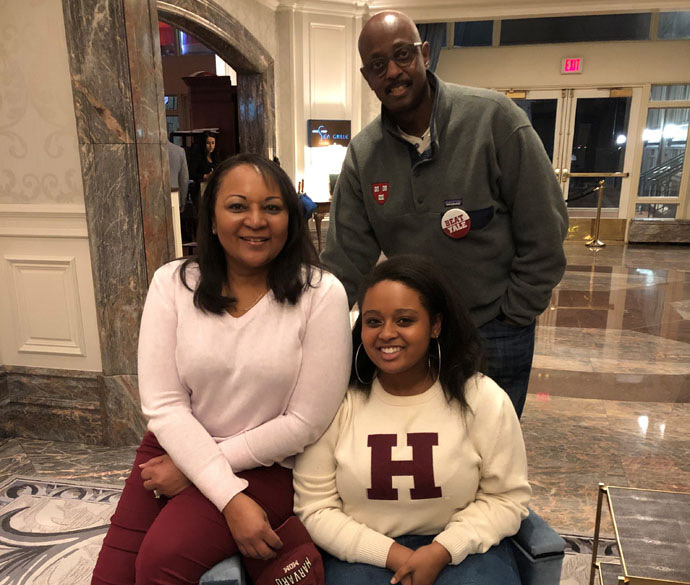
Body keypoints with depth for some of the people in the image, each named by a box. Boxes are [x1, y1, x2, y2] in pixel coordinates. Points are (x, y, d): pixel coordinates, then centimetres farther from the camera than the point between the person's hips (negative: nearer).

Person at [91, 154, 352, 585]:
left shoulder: (321, 294, -15)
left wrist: (193, 469, -9)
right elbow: (163, 404, -9)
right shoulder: (173, 283, -6)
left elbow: (307, 422, -13)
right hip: (174, 449, 3)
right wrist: (229, 497, -18)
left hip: (267, 465, -3)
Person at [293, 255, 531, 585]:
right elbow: (315, 508, -3)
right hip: (364, 552, 0)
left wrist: (442, 550, -12)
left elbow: (507, 498, 1)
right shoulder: (336, 403, -7)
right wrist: (392, 555, -12)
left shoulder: (484, 400, -5)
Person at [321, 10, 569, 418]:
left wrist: (513, 316, -7)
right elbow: (346, 259, -4)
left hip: (496, 333, -2)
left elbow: (544, 229, -10)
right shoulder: (363, 155, -5)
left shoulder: (493, 117, -14)